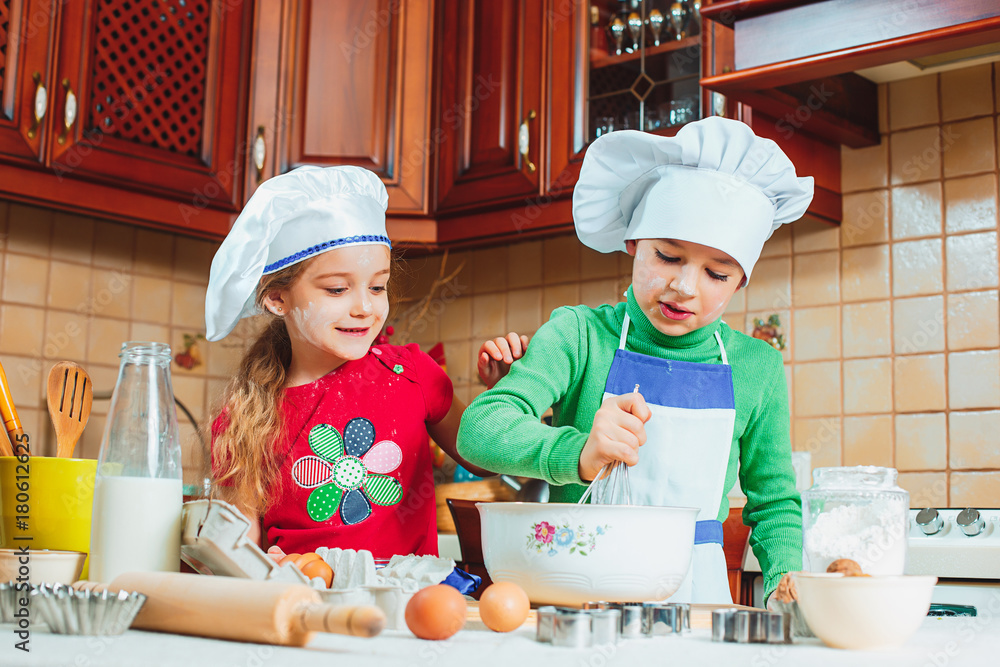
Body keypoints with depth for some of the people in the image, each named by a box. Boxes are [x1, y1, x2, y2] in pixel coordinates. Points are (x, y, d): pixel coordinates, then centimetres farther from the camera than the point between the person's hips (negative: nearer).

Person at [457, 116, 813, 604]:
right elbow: (480, 429, -16)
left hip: (697, 590, 3)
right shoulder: (579, 335, -2)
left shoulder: (757, 368, 7)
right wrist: (577, 454, -33)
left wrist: (786, 580, -2)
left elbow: (773, 502, 17)